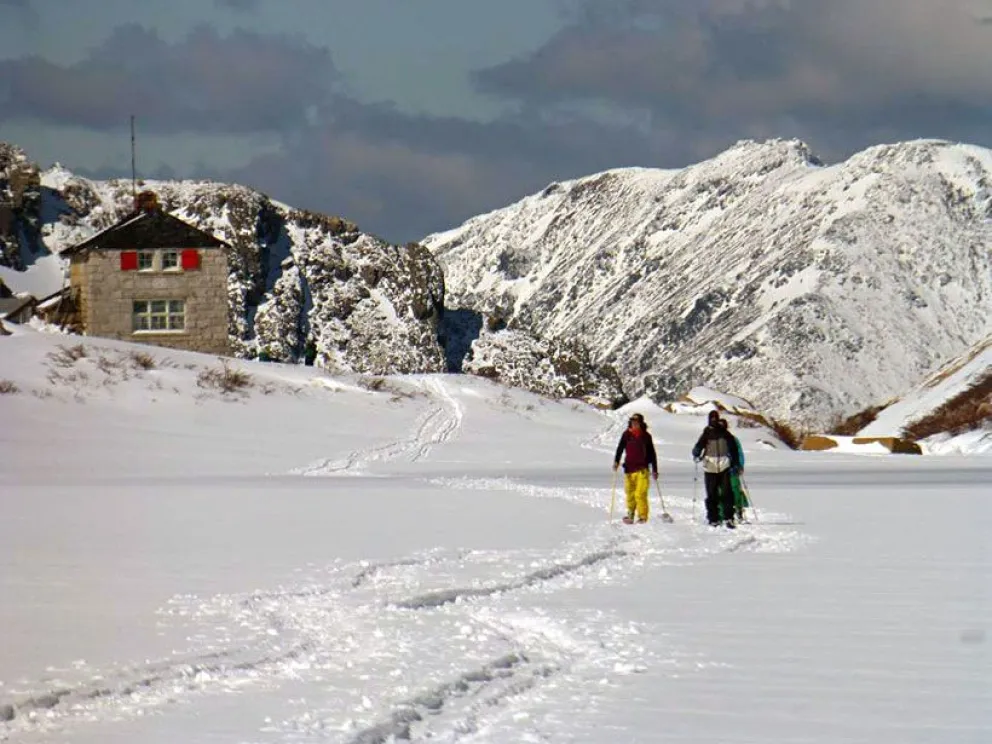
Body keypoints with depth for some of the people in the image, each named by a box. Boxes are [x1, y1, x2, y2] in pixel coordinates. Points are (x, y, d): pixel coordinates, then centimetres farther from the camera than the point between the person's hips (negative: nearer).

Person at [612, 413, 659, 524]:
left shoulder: (646, 436, 5)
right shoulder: (626, 435, 7)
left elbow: (652, 454, 11)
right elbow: (620, 449, 3)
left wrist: (654, 470, 12)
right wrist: (616, 461, -14)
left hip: (642, 469, -2)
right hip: (629, 469, 2)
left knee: (640, 494, -10)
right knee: (630, 494, 5)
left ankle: (642, 517, -6)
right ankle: (630, 514, 17)